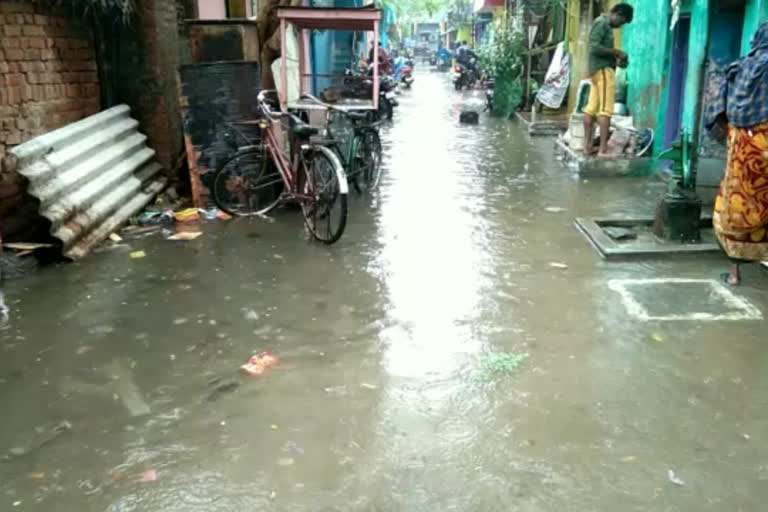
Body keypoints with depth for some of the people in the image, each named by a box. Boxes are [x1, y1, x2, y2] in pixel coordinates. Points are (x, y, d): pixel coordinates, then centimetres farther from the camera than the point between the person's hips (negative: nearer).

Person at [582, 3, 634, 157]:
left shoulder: (605, 24, 21)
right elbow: (595, 47, -20)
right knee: (606, 110, -11)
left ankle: (588, 146, 7)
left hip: (599, 69, 10)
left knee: (591, 108, 6)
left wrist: (615, 58, 11)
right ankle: (603, 149, -13)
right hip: (603, 70, -10)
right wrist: (617, 52, -13)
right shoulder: (602, 23, -10)